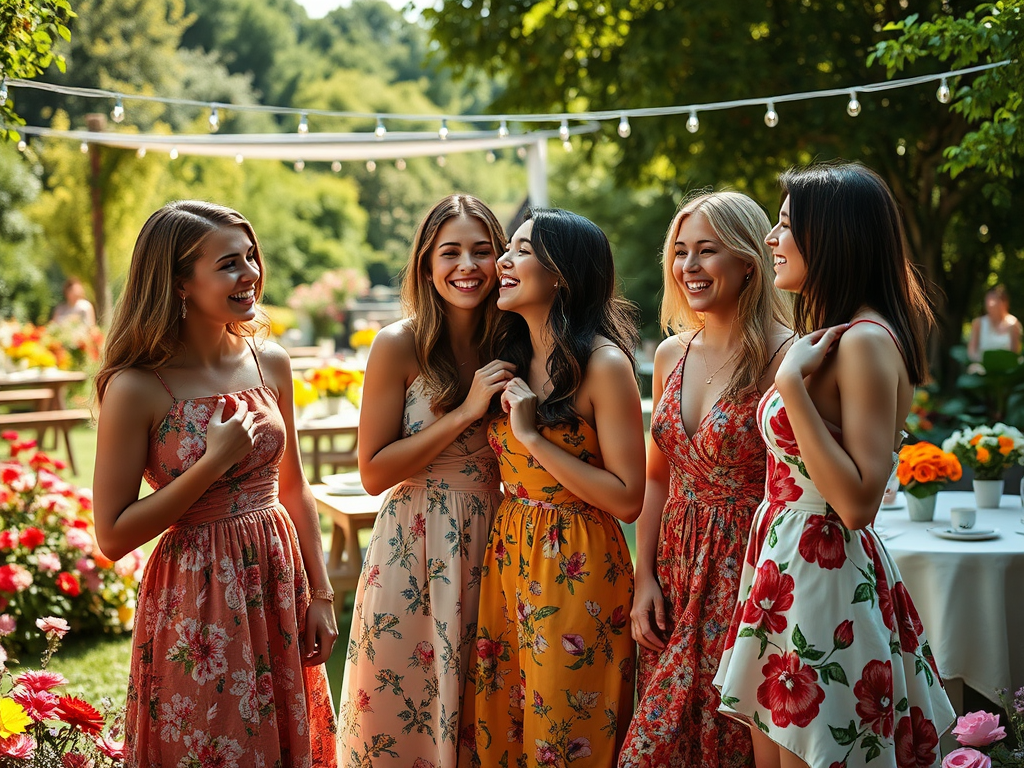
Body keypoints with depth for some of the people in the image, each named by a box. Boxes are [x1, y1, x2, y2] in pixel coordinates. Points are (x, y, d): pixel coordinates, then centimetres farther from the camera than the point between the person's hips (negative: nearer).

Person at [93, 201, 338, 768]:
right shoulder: (136, 388, -15)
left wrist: (320, 594, 7)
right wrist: (215, 462, -20)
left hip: (280, 582, 5)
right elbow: (113, 536, -15)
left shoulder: (270, 363, 1)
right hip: (196, 601, -5)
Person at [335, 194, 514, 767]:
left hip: (487, 544, 4)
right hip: (412, 547, -4)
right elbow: (373, 472, -11)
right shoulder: (399, 345, -10)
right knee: (400, 716, 6)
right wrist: (465, 412, -17)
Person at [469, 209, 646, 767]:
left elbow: (627, 499, -18)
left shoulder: (603, 364, -14)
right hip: (508, 556, 7)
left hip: (577, 568, -7)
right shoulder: (513, 355, 7)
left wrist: (532, 435, -19)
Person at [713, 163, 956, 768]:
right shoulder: (831, 335, 12)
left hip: (826, 579, -9)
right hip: (786, 574, 9)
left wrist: (793, 385, -24)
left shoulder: (866, 340, -17)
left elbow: (858, 503, -24)